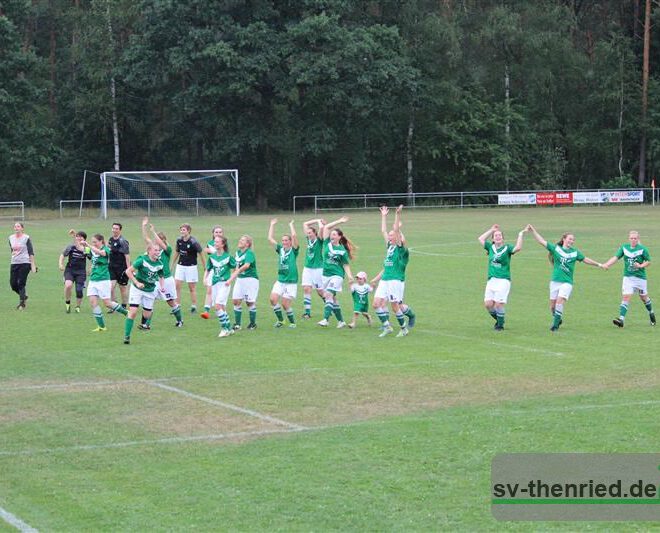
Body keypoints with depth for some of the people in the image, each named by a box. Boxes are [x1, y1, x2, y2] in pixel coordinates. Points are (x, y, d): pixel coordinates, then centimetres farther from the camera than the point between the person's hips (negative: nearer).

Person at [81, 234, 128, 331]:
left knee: (108, 303, -3)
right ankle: (101, 326, 1)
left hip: (103, 280, -6)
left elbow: (100, 252, -30)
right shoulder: (93, 250, 9)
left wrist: (88, 245, -39)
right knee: (93, 302, -5)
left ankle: (126, 312, 19)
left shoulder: (106, 249, -8)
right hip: (93, 280, 6)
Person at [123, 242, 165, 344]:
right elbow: (128, 271, -17)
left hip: (150, 291, 4)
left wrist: (162, 286, -4)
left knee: (147, 315, 6)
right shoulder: (142, 260, -18)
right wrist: (137, 283, -22)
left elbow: (161, 276, 14)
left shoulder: (160, 264, -4)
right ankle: (127, 336, -8)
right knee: (133, 312, -14)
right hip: (137, 289, -4)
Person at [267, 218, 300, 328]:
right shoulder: (280, 249, 10)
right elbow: (270, 238, 11)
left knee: (285, 304, -7)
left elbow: (294, 236, -17)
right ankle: (280, 320, 6)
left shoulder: (294, 250, -4)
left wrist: (291, 225, -4)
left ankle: (292, 322, 14)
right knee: (273, 299, -11)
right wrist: (272, 225, 13)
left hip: (291, 282, -5)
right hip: (280, 281, 5)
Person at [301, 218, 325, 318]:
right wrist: (317, 220, 12)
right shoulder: (309, 239, 8)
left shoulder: (319, 240, -7)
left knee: (320, 291, 2)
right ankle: (307, 312, -6)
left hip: (318, 268, -5)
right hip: (307, 268, 5)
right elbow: (305, 224, 15)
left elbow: (321, 228, -24)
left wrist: (319, 222, -5)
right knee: (306, 288, -6)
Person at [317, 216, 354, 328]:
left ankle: (325, 319, -26)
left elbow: (346, 265, -1)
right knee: (332, 298, 9)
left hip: (337, 275, -6)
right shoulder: (327, 244, 4)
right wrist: (339, 221, 2)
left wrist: (350, 276, -14)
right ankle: (341, 321, 20)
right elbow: (326, 227, 2)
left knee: (329, 295, -20)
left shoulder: (342, 250, -5)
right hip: (326, 274, 6)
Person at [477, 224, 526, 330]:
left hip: (503, 280, -4)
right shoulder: (491, 247, 12)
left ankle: (500, 325, 8)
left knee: (498, 304, -11)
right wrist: (491, 230, 17)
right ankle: (498, 320, 21)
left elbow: (518, 248, -17)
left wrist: (520, 235, -12)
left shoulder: (507, 248, -1)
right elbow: (481, 239, 17)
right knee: (488, 304, -4)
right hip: (491, 280, 4)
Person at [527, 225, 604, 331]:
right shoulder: (555, 248, 5)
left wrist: (598, 265, 17)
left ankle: (555, 324, -14)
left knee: (559, 301, -19)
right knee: (553, 304, 3)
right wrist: (533, 230, 9)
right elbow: (541, 241, 10)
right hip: (555, 281, 1)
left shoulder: (575, 252, 9)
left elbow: (585, 259, 17)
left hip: (567, 282, -1)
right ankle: (558, 319, 31)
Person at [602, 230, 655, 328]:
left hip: (640, 277, -1)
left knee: (644, 297, 13)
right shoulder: (624, 247, 0)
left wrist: (641, 265, -19)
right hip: (628, 277, 1)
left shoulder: (643, 249, -8)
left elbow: (648, 261, 0)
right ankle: (621, 319, -17)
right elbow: (616, 257, -6)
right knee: (625, 297, -11)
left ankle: (651, 313, 41)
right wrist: (606, 264, -21)